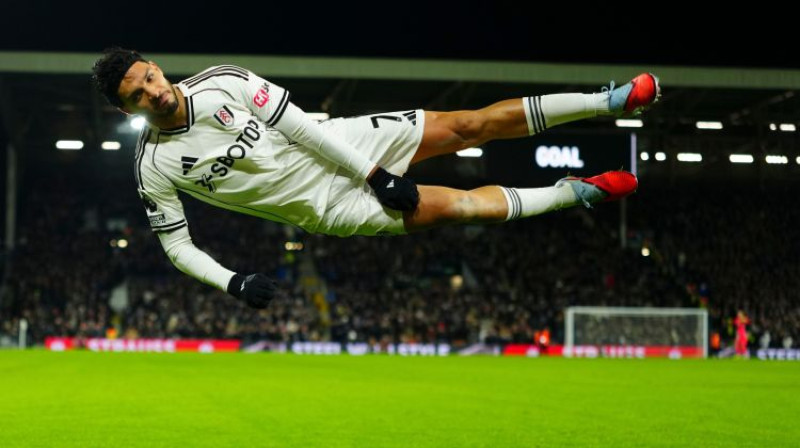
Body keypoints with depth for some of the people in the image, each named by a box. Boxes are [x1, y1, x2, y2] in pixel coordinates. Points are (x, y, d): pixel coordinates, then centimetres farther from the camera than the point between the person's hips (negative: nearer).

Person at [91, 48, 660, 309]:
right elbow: (177, 246, -5)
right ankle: (574, 192, 7)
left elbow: (295, 123, -9)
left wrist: (373, 172, -12)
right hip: (324, 203, -2)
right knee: (454, 205, -14)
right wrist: (233, 283, -21)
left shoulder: (221, 81, -11)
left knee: (467, 125, -3)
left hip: (334, 146, 2)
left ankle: (609, 101, 8)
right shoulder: (155, 166, -14)